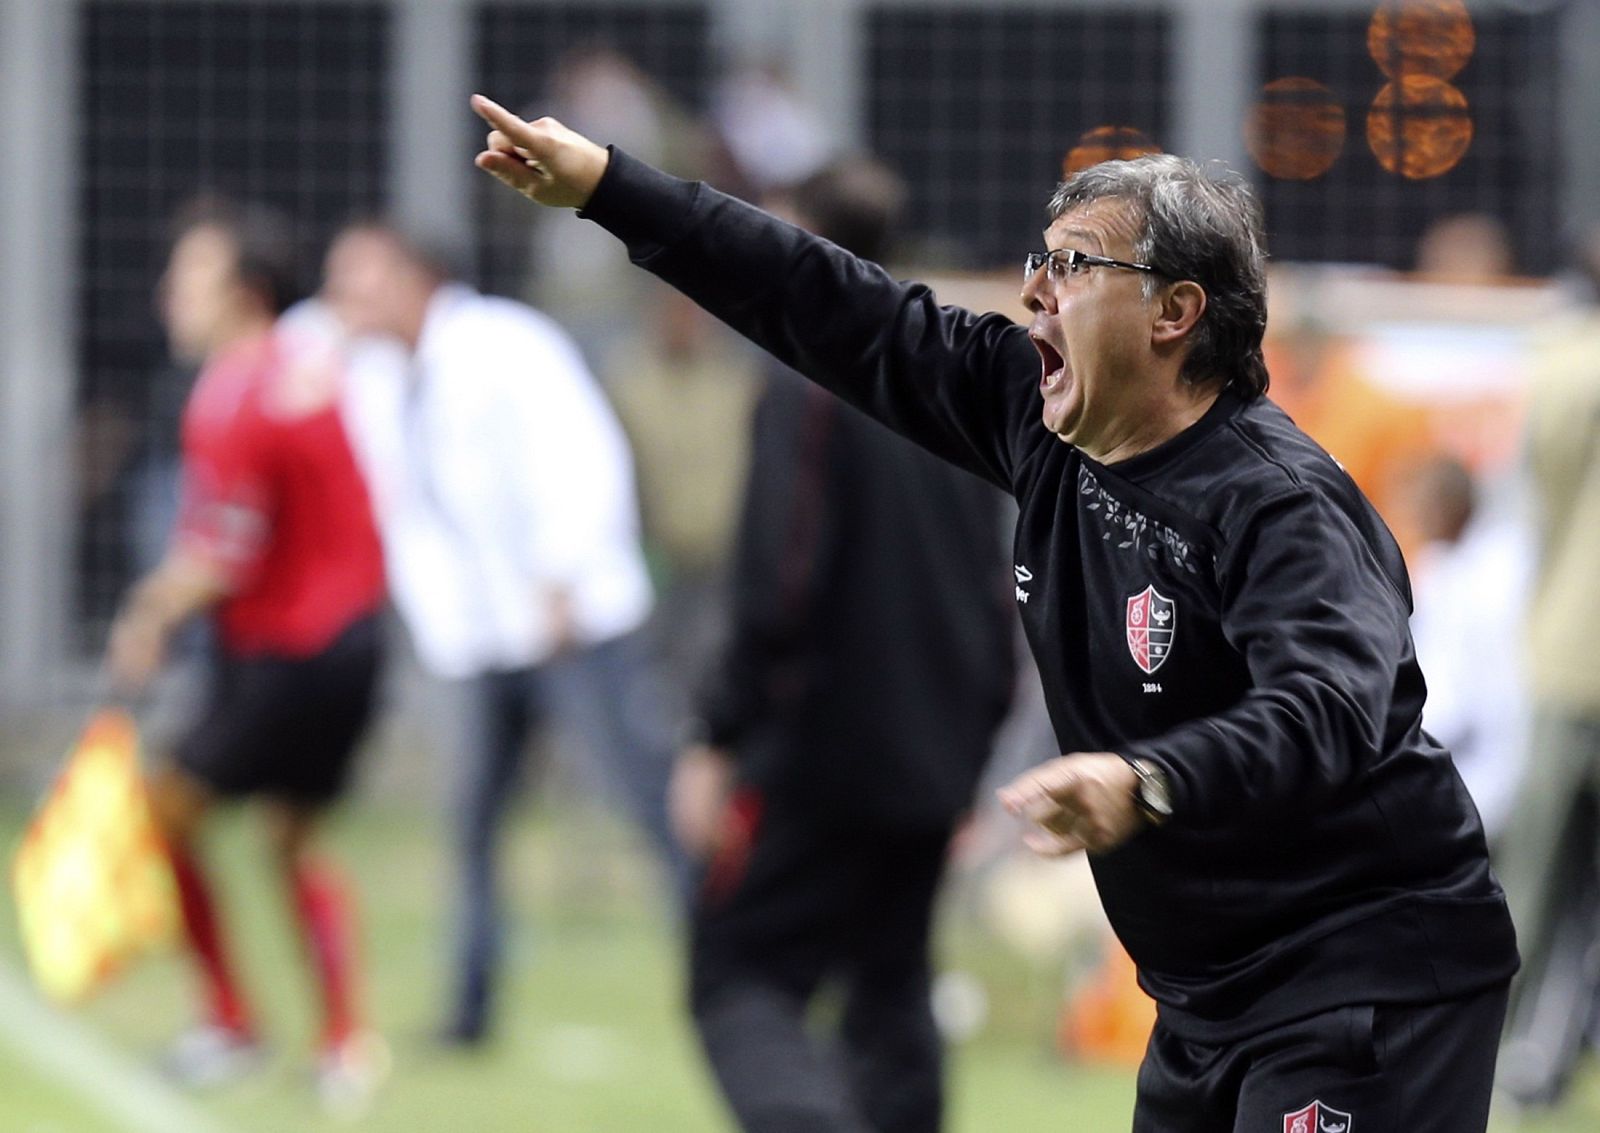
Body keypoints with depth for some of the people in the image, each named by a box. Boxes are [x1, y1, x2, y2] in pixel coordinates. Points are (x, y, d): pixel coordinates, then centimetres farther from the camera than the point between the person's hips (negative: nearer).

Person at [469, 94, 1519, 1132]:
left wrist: (1144, 786, -55)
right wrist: (604, 184, 11)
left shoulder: (1279, 501, -21)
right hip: (1209, 995, 9)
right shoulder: (1042, 425, 4)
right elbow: (839, 314, 9)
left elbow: (1329, 711, -37)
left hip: (1368, 977, -9)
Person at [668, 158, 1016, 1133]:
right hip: (934, 762, 7)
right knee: (893, 996, 15)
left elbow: (779, 587, -18)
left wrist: (719, 741, -13)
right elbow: (997, 589, 16)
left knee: (738, 981, -4)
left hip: (819, 756, -7)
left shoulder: (806, 393, -11)